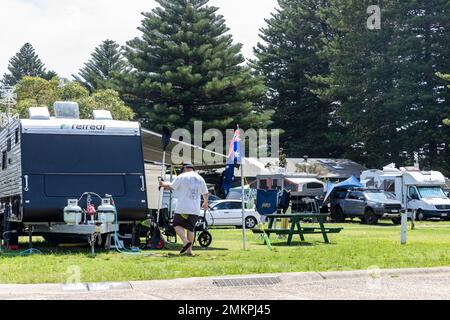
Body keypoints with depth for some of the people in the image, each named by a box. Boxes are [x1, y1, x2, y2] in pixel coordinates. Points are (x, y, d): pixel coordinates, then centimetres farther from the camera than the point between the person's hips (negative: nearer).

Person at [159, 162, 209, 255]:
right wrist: (206, 202, 38)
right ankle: (189, 250, 7)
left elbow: (171, 187, -5)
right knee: (191, 228, 10)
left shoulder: (182, 177, -2)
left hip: (183, 208, -4)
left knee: (177, 224, 7)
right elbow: (206, 193, 21)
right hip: (195, 209, 4)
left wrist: (162, 184, 13)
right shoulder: (200, 178, 13)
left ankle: (185, 241, -14)